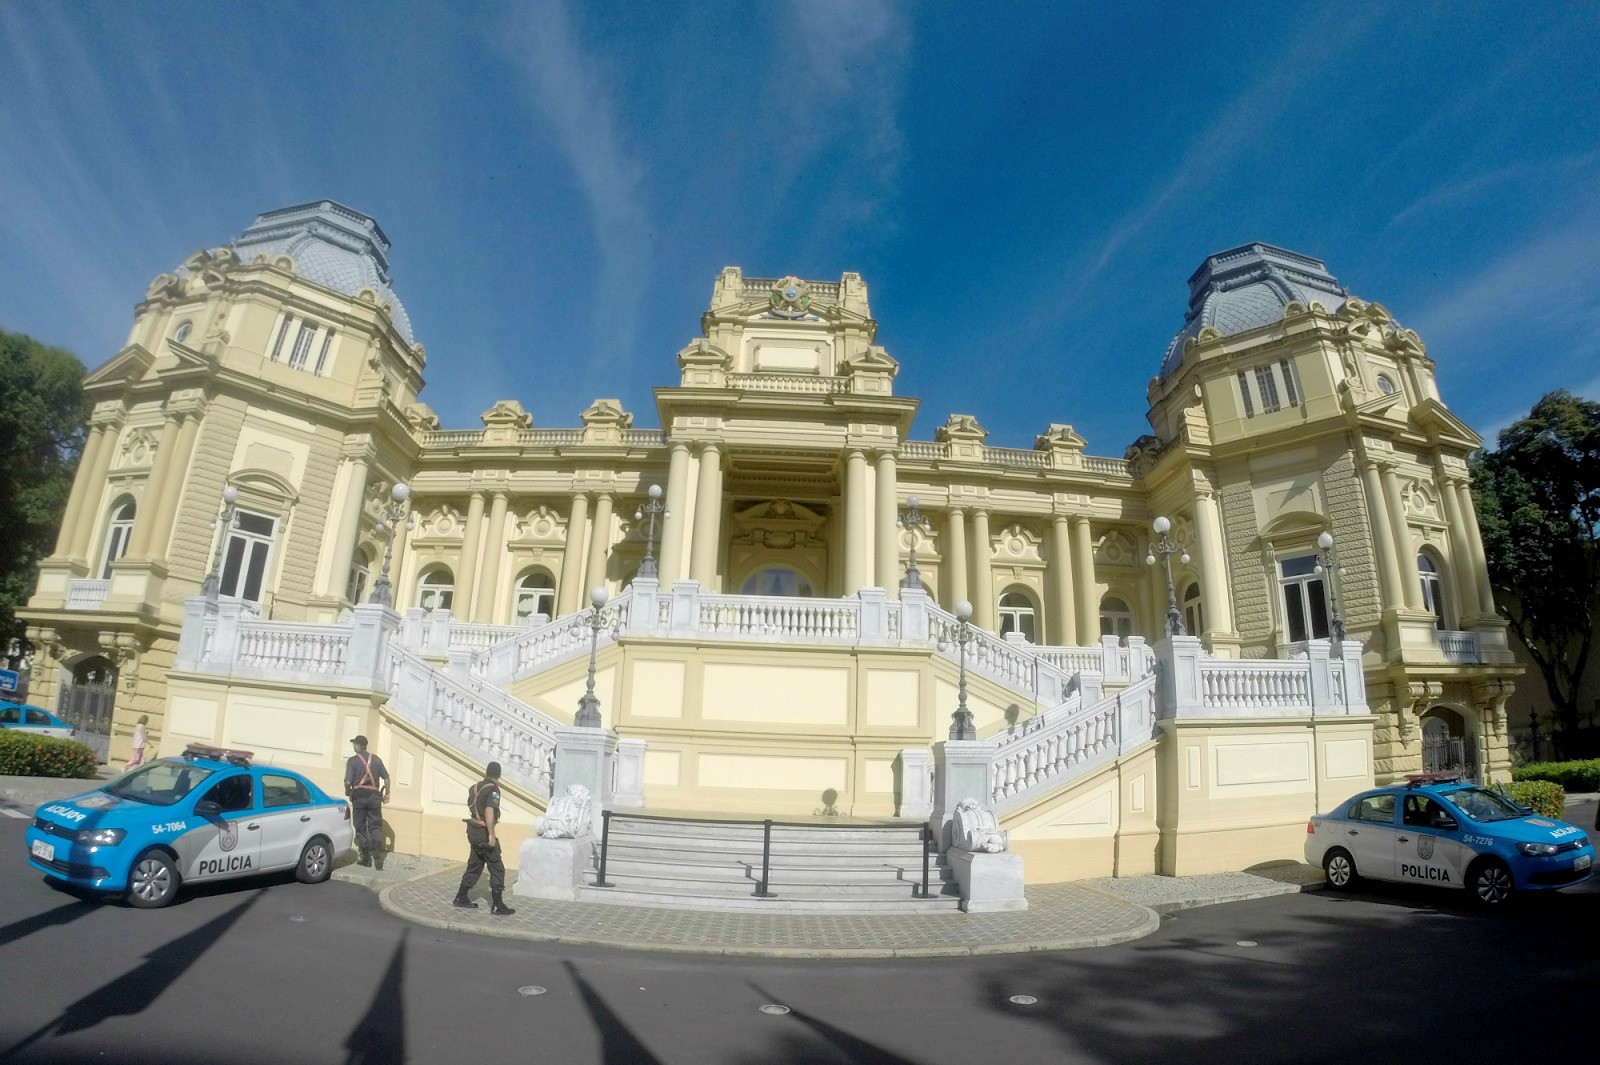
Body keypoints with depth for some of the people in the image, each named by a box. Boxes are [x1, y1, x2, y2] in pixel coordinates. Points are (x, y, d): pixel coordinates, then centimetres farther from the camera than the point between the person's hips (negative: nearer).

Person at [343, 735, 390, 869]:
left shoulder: (353, 760, -4)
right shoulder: (376, 759, 5)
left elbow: (348, 781, -13)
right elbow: (386, 777, 3)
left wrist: (347, 791, 7)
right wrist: (387, 793, 13)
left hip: (359, 796, -2)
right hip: (374, 796, 2)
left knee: (361, 827, 8)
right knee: (375, 826, 7)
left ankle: (366, 857, 11)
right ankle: (377, 852, -11)